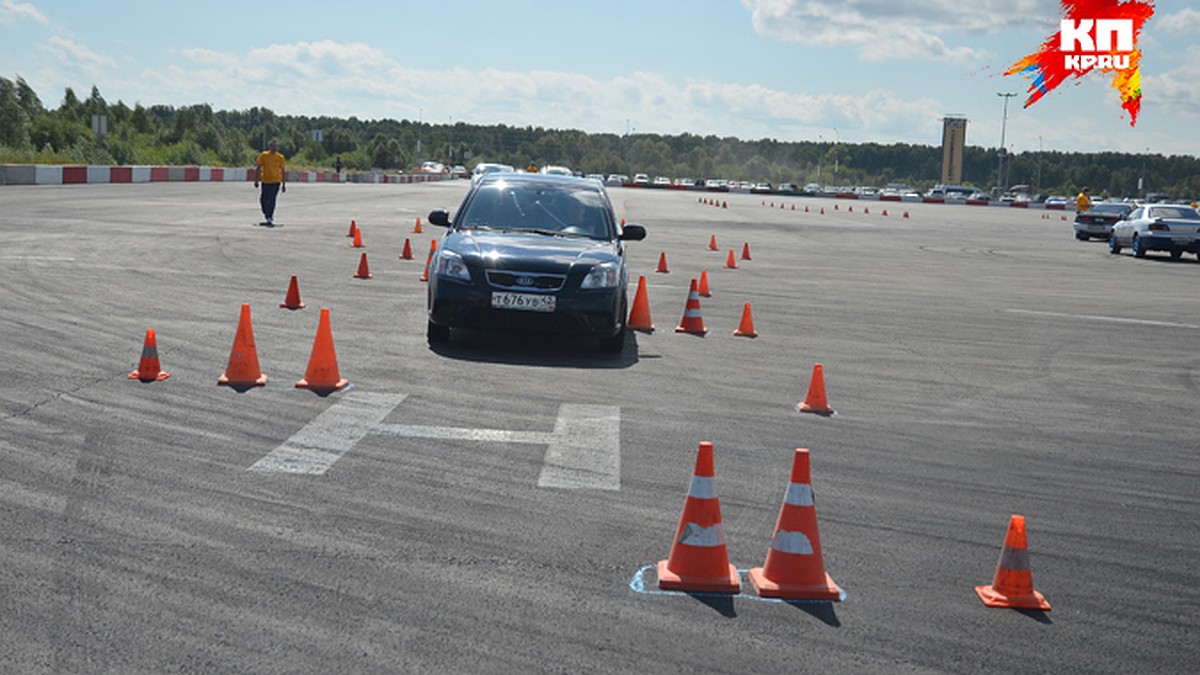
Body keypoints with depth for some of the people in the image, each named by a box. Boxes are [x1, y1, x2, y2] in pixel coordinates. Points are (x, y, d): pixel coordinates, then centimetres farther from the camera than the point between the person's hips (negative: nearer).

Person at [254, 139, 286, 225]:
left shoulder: (280, 157, 3)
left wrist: (284, 184, 7)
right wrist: (256, 180, 2)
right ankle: (267, 216, 25)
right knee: (264, 200, 3)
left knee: (272, 200, -10)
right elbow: (259, 168, 6)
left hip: (276, 182, -1)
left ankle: (270, 218, -4)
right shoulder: (264, 155, 2)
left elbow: (282, 171, 8)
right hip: (265, 181, 1)